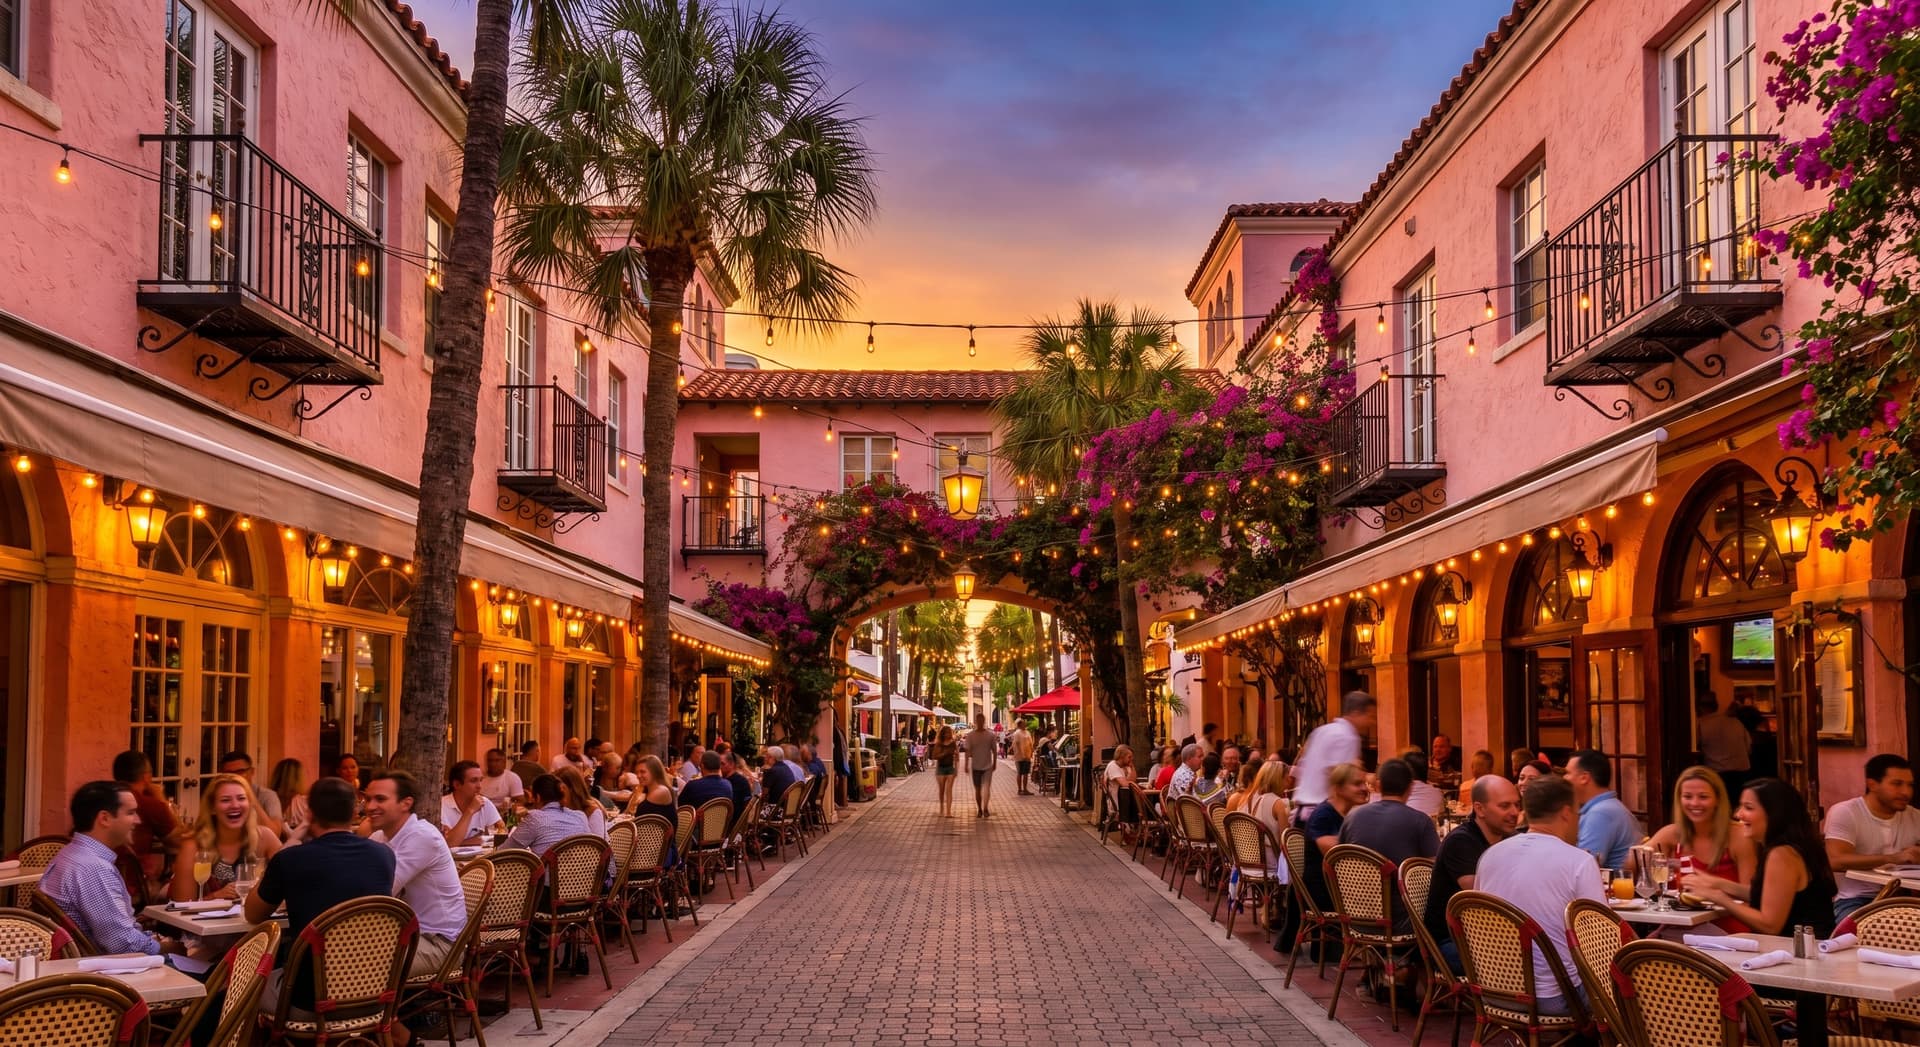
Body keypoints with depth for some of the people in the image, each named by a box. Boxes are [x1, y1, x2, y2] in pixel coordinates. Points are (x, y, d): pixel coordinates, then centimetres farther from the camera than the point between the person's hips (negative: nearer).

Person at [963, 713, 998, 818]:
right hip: (975, 766, 1)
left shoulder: (991, 735, -2)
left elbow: (994, 750, 5)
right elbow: (967, 751, -3)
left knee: (987, 788, -16)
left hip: (988, 766, -1)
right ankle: (980, 810, 21)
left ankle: (985, 809, -19)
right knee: (977, 789, 9)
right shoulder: (970, 735, -3)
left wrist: (994, 763, 6)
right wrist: (966, 765, -8)